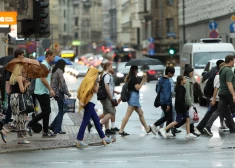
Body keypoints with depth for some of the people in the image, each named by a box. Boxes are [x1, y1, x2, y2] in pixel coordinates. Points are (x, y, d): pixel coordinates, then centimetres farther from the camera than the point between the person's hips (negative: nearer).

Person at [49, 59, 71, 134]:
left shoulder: (54, 71, 14)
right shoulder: (59, 71, -13)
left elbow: (52, 83, 16)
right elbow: (62, 83, -18)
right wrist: (67, 93, -11)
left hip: (55, 93, 9)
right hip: (59, 93, -9)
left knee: (61, 110, 15)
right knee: (61, 111, -2)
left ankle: (53, 126, 13)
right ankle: (57, 129, -1)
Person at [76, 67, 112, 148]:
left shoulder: (87, 79, 18)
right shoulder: (91, 80, -10)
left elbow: (80, 90, 14)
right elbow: (95, 90, -21)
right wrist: (97, 82, -12)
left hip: (89, 103, 11)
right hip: (90, 103, -11)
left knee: (96, 120, 14)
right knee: (85, 121, -10)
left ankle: (103, 137, 20)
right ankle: (79, 139, -10)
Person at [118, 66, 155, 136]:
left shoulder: (130, 77, 13)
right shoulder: (134, 78, -13)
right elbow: (138, 87, -17)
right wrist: (143, 81, -9)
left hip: (134, 97, 10)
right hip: (134, 97, -10)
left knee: (141, 113, 16)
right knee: (128, 115, -9)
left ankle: (147, 129, 23)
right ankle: (121, 130, -10)